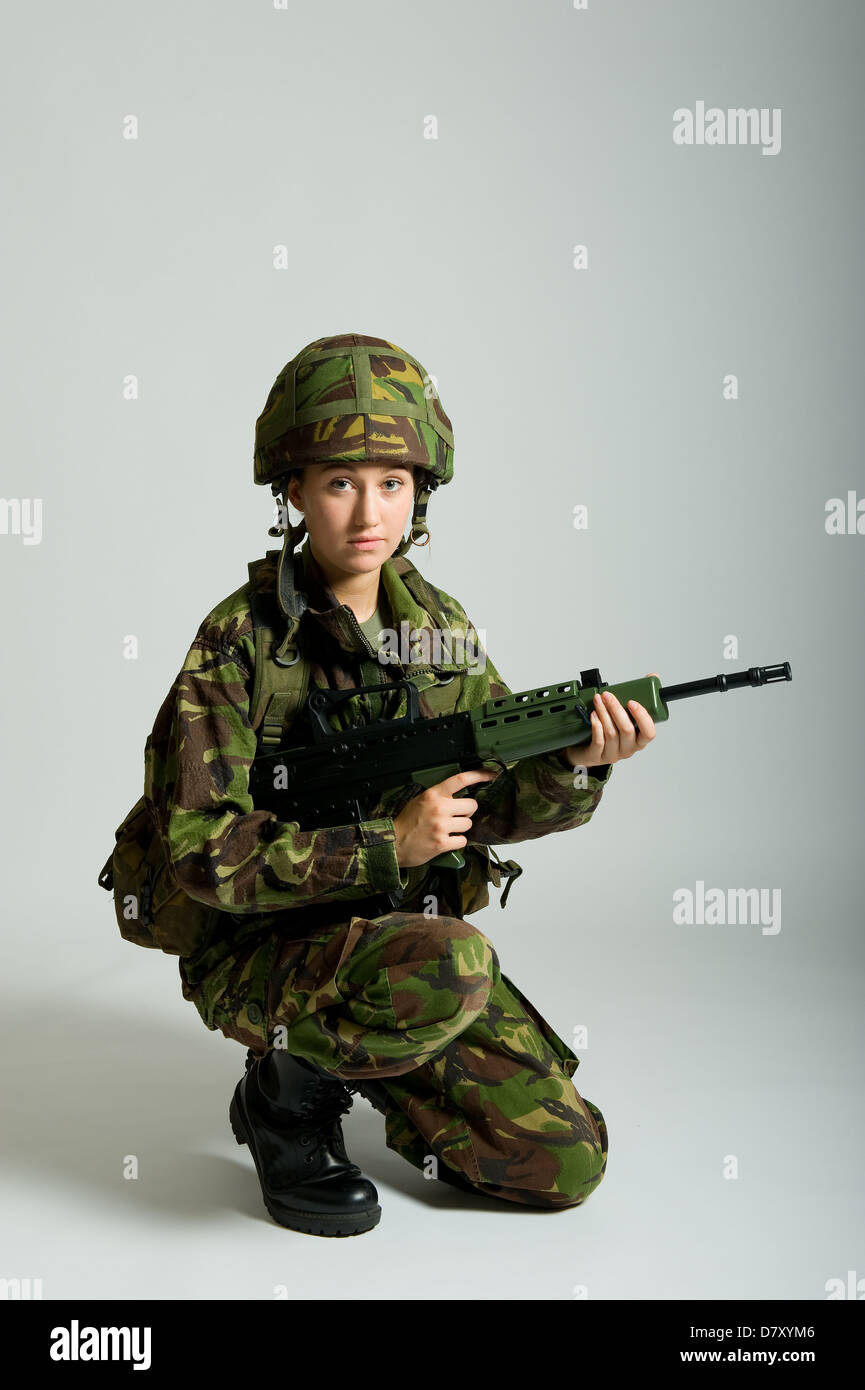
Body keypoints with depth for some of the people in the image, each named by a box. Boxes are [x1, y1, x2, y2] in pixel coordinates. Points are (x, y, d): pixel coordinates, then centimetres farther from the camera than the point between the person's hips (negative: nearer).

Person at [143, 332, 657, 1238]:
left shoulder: (439, 626, 3)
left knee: (567, 1163, 0)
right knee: (453, 963, -36)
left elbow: (495, 805, 1)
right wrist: (384, 849, -24)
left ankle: (367, 1064, 21)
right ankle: (287, 1094, -6)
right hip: (261, 950, -5)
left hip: (413, 937, 6)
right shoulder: (242, 638, -14)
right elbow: (201, 849, -18)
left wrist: (574, 765, -20)